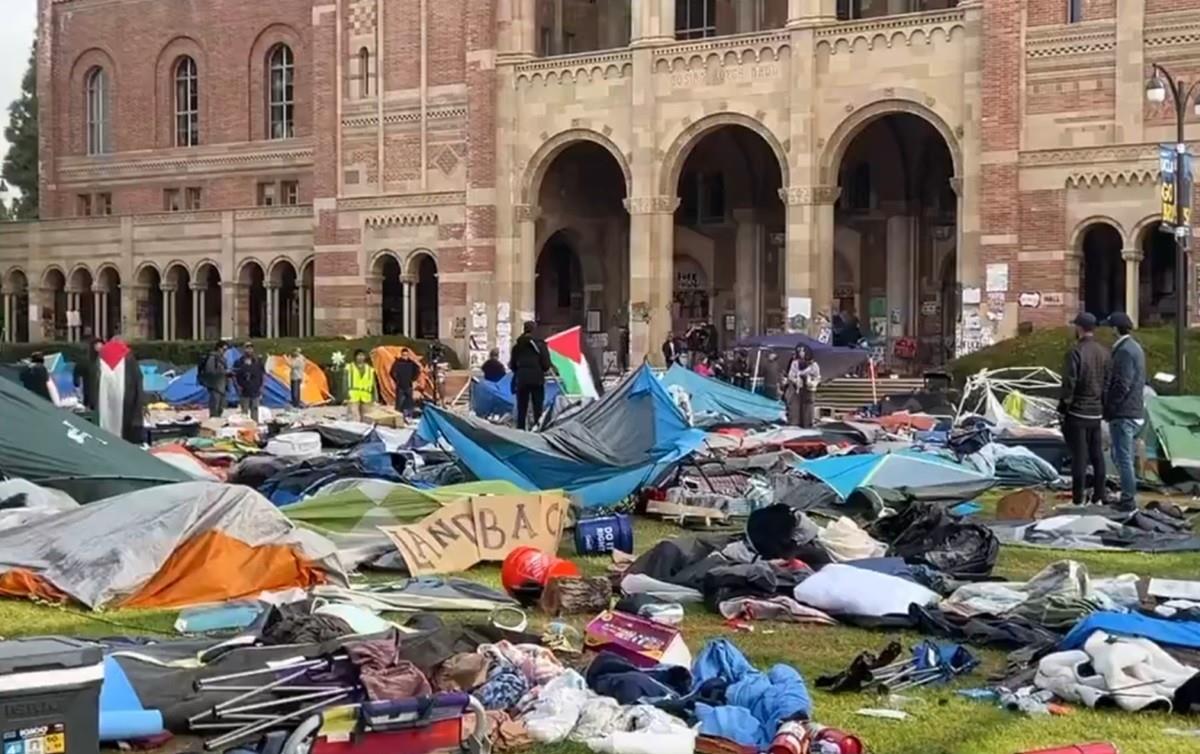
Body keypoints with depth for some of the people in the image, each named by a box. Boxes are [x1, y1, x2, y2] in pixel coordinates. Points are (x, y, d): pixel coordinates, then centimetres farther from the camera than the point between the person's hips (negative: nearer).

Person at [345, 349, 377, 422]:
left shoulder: (369, 369, 11)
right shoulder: (349, 367, 3)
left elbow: (373, 384, 12)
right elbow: (346, 382, 0)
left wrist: (374, 397, 7)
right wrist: (346, 395, -8)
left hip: (366, 397, 4)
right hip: (353, 396, -4)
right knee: (355, 419, -15)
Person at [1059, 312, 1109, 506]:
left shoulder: (1076, 352, -15)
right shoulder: (1104, 352, 7)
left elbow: (1069, 383, -16)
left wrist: (1063, 408, -8)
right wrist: (1104, 406, 17)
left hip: (1077, 412, -6)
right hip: (1096, 413, 6)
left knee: (1079, 456, -4)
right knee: (1097, 455, 12)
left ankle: (1079, 498, -2)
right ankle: (1099, 496, 17)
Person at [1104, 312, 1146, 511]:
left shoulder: (1124, 351, -17)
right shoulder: (1135, 348, 15)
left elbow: (1122, 385, -22)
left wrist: (1108, 407, -13)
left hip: (1123, 414, -10)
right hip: (1135, 412, 10)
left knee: (1123, 457, -5)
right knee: (1121, 456, 18)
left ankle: (1128, 500, -1)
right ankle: (1128, 496, 24)